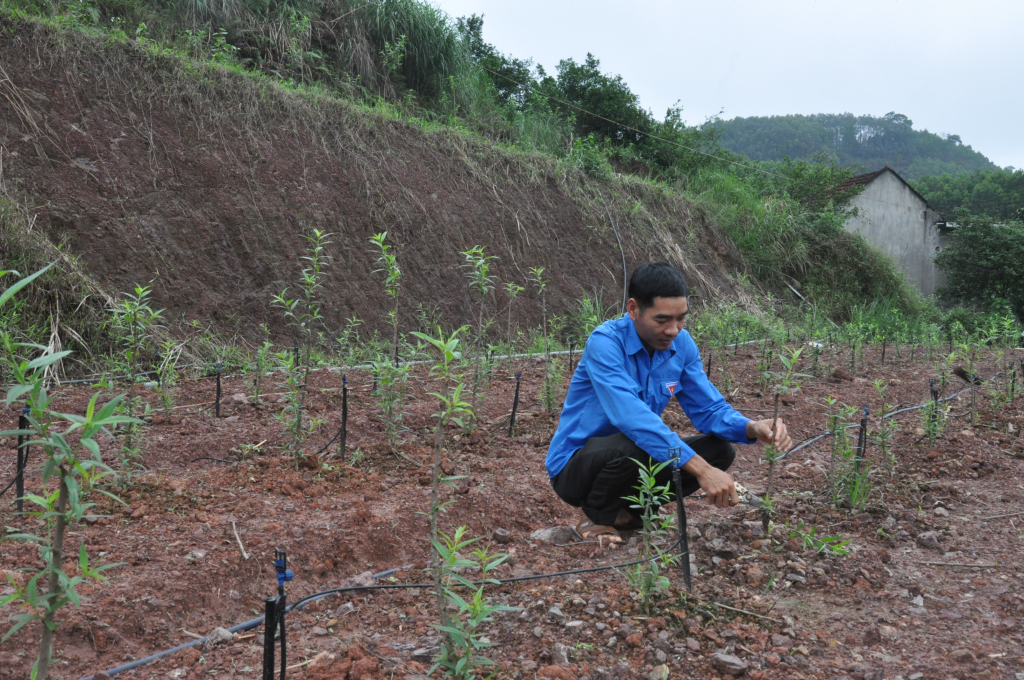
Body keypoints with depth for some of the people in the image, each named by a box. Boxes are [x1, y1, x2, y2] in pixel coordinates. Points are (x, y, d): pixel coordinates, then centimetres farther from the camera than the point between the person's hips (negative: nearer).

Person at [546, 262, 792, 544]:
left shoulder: (681, 344, -5)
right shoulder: (605, 343, -27)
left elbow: (710, 409, -2)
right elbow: (631, 415, -39)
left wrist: (753, 428, -25)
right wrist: (701, 469, -45)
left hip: (634, 458, 7)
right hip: (574, 466, -7)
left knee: (720, 449, -6)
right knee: (633, 446, -36)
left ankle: (628, 510, 6)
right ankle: (595, 520, -6)